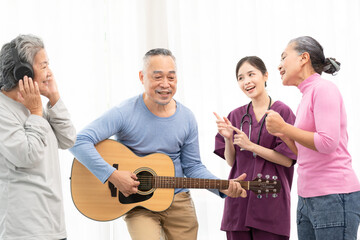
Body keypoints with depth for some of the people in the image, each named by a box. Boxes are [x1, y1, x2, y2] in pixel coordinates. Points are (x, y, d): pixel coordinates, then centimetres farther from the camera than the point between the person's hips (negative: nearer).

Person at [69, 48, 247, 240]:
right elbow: (79, 142, -22)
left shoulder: (186, 118, 0)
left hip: (179, 202, 4)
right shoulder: (125, 114, -15)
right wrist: (112, 175, -27)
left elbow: (192, 166, 5)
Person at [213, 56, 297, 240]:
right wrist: (228, 139, -8)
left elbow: (288, 160, -7)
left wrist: (250, 145, -13)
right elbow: (231, 161, 10)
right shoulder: (236, 116, 10)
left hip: (270, 196, -4)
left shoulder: (282, 112, -2)